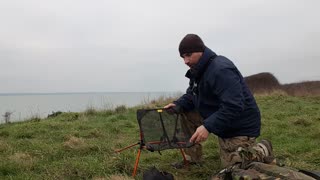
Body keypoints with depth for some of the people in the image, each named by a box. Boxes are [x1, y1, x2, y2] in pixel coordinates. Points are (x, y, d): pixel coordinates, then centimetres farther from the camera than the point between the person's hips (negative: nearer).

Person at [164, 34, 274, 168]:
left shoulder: (221, 70, -29)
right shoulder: (197, 70, 1)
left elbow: (234, 107, -35)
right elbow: (191, 95, 9)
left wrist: (208, 126, -40)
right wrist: (178, 105, -12)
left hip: (240, 126, -8)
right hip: (221, 121, 8)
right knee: (184, 116, -4)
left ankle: (263, 150, 21)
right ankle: (193, 160, 5)